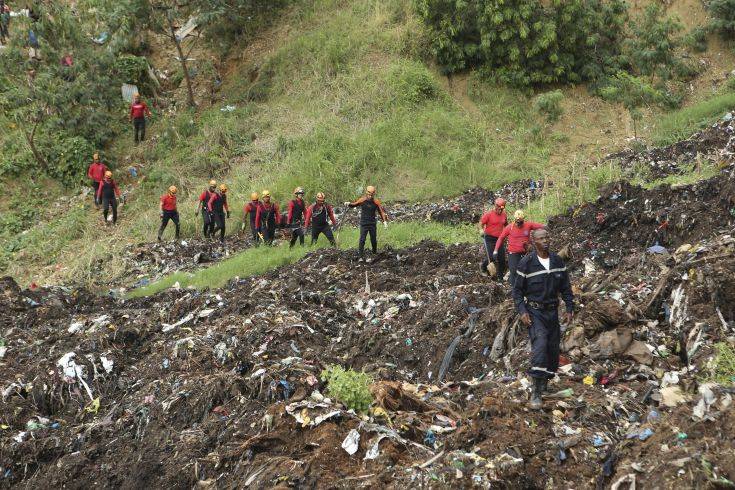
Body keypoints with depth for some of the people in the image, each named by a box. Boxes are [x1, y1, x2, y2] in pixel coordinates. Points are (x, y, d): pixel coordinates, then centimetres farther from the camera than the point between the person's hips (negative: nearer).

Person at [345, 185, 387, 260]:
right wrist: (349, 204, -14)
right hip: (364, 224, -2)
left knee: (374, 240, 10)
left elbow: (381, 211, 2)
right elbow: (354, 204, 7)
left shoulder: (376, 202, -3)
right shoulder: (362, 200, -5)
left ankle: (375, 253, 29)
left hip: (373, 224, 2)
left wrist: (384, 221, -7)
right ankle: (361, 257, -9)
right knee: (362, 240, -9)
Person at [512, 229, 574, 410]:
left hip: (552, 312, 5)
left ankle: (544, 383, 27)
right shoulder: (526, 263, -10)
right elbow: (518, 290, -5)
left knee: (553, 349, 6)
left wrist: (570, 309, 4)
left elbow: (565, 287, 11)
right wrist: (522, 312, -15)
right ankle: (536, 393, -19)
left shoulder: (557, 261, 3)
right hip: (534, 312, -5)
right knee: (540, 345, -21)